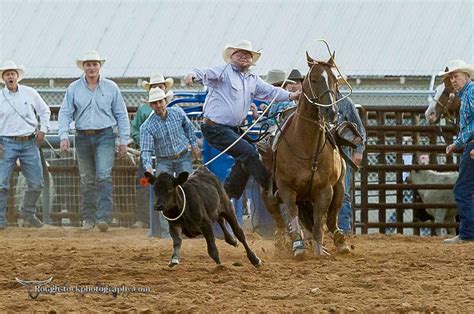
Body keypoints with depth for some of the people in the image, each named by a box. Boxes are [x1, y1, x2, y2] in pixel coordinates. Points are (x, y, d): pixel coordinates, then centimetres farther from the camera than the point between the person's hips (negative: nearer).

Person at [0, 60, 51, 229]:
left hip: (29, 143, 2)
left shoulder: (30, 93, 6)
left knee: (36, 183, 4)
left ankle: (28, 213, 26)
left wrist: (42, 130, 4)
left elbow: (44, 111, 17)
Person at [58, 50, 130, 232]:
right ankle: (88, 218, 16)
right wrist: (64, 136, -11)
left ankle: (103, 217, -20)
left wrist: (123, 141, 3)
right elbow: (65, 113, 3)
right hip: (83, 138, 2)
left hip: (105, 136, -2)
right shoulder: (74, 89, 4)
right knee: (87, 180, 8)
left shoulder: (111, 88, 3)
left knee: (104, 176, -15)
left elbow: (121, 115, 7)